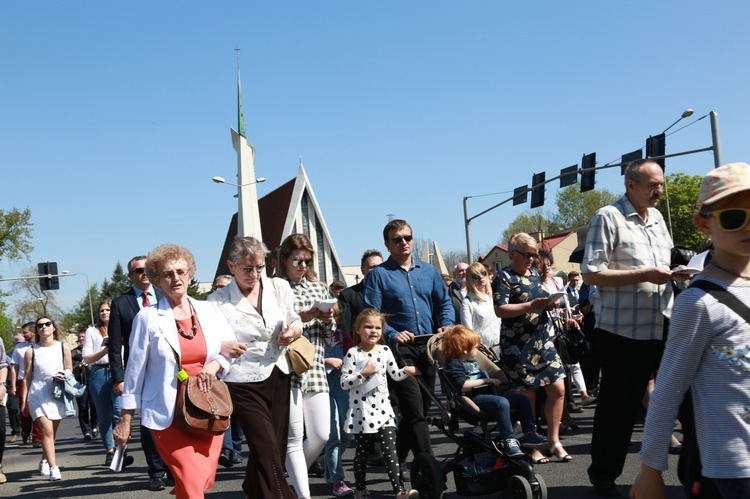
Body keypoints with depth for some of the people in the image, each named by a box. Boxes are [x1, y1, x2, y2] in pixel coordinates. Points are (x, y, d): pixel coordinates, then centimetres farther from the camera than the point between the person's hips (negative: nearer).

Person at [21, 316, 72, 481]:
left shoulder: (63, 348, 4)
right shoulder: (31, 351, 2)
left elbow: (69, 370, 11)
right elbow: (27, 377, 5)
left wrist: (64, 376, -12)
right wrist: (24, 399, 3)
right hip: (37, 394, -2)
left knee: (51, 432, 11)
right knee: (47, 431, -15)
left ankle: (44, 462, 33)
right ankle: (53, 468, -19)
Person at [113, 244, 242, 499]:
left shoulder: (209, 310, 6)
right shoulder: (147, 318, -4)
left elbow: (233, 349, 11)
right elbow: (135, 369, 0)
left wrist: (215, 364, -11)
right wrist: (125, 418, 1)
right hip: (169, 413, -4)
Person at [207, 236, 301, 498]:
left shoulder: (279, 287, 4)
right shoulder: (218, 301, -5)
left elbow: (296, 322, 16)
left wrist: (293, 331, -6)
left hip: (278, 378, 4)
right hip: (244, 384, -4)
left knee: (277, 447, 11)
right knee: (268, 452, -10)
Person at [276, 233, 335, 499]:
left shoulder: (318, 288, 15)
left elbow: (329, 333, 18)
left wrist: (328, 320, -4)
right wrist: (300, 317, -18)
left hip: (315, 369, 5)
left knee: (321, 435, 5)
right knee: (294, 438, -4)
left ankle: (295, 477, 30)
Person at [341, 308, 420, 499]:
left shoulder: (385, 351, 7)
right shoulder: (353, 353, -7)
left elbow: (395, 375, 16)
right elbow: (344, 383, -11)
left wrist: (406, 370, -3)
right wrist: (363, 373, -19)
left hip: (383, 411, 3)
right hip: (361, 413, -3)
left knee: (390, 451, -5)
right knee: (362, 452, 9)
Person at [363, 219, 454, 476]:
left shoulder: (429, 271, 15)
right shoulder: (378, 275, 0)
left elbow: (445, 303, 15)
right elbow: (371, 314, -7)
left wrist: (446, 325, -5)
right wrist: (392, 335, -22)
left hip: (429, 346, 6)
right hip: (400, 349, -5)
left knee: (420, 410, 12)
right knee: (415, 412, -11)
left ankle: (397, 461, 27)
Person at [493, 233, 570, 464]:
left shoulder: (535, 274, 16)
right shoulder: (504, 277, -6)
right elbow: (500, 310, -17)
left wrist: (550, 302, 4)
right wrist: (532, 305, -24)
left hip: (542, 340, 7)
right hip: (518, 346, -6)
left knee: (558, 389, -1)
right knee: (528, 396, -1)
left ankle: (554, 440, 11)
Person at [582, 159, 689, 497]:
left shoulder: (657, 218, 16)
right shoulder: (608, 218, -8)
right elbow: (591, 273, -15)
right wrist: (645, 274, -21)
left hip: (662, 327, 7)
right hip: (623, 329, -6)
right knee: (618, 404, 2)